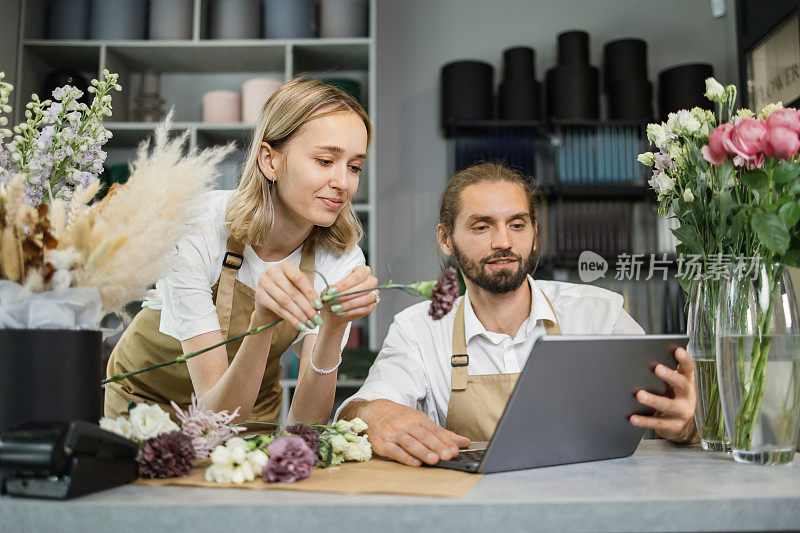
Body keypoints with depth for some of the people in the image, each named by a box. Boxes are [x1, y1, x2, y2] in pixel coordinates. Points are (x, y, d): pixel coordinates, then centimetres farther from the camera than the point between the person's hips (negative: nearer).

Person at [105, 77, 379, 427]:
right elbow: (217, 414, -28)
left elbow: (306, 424, -22)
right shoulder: (196, 229, -25)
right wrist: (261, 321, -43)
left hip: (251, 410, 2)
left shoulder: (342, 260, -17)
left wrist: (334, 328, -37)